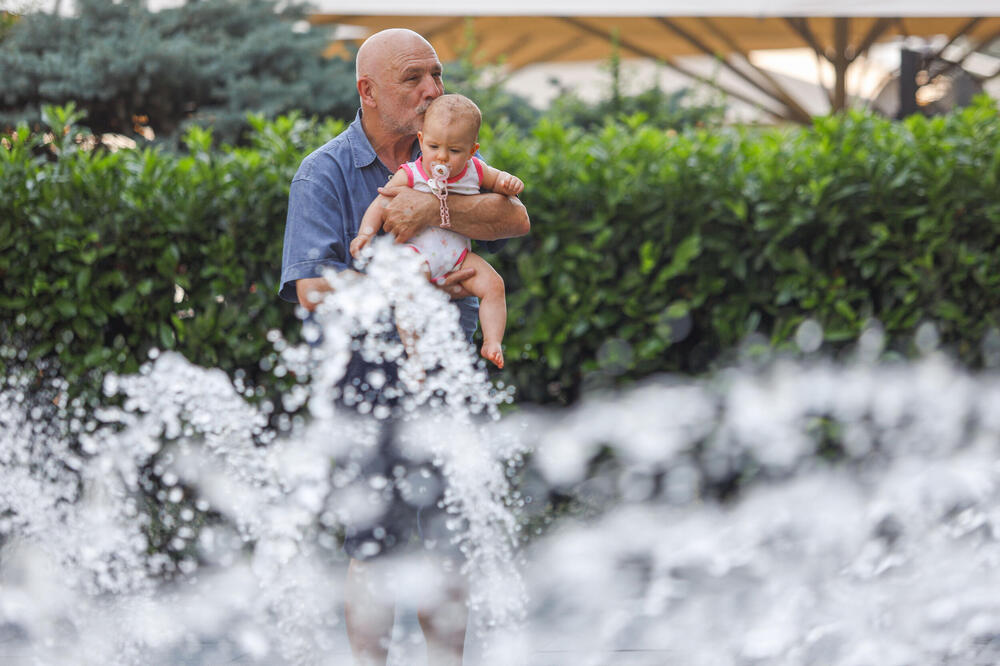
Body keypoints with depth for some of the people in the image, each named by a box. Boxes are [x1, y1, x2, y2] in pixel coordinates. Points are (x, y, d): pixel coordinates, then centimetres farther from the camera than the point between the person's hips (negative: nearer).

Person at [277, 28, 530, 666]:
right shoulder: (325, 173, -6)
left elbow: (515, 216, -9)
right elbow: (314, 290, -17)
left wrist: (436, 209, -24)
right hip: (368, 376, -4)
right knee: (377, 542, -5)